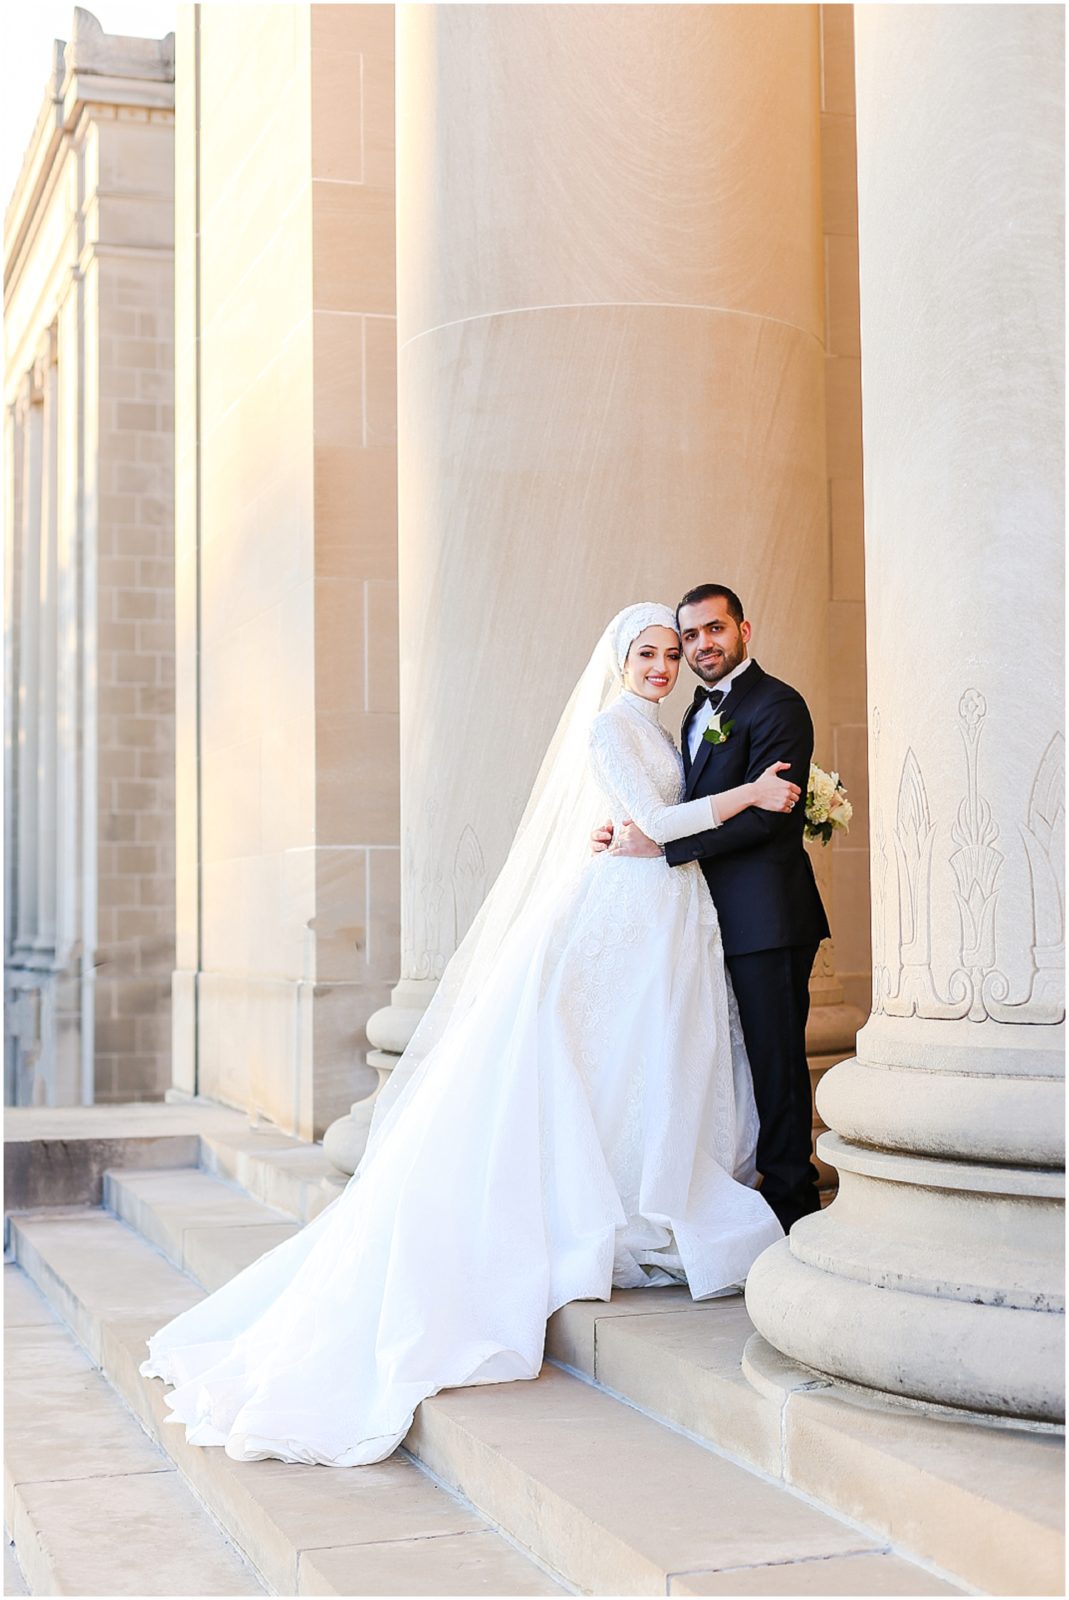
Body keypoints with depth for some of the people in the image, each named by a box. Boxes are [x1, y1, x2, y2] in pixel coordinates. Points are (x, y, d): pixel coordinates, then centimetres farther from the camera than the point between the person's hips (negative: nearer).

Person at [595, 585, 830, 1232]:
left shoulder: (776, 704, -9)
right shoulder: (701, 712, 20)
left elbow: (767, 814, -19)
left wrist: (661, 843, -19)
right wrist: (628, 834, 0)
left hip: (766, 917, -8)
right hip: (720, 919, 8)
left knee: (775, 1060, -3)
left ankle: (792, 1198, 6)